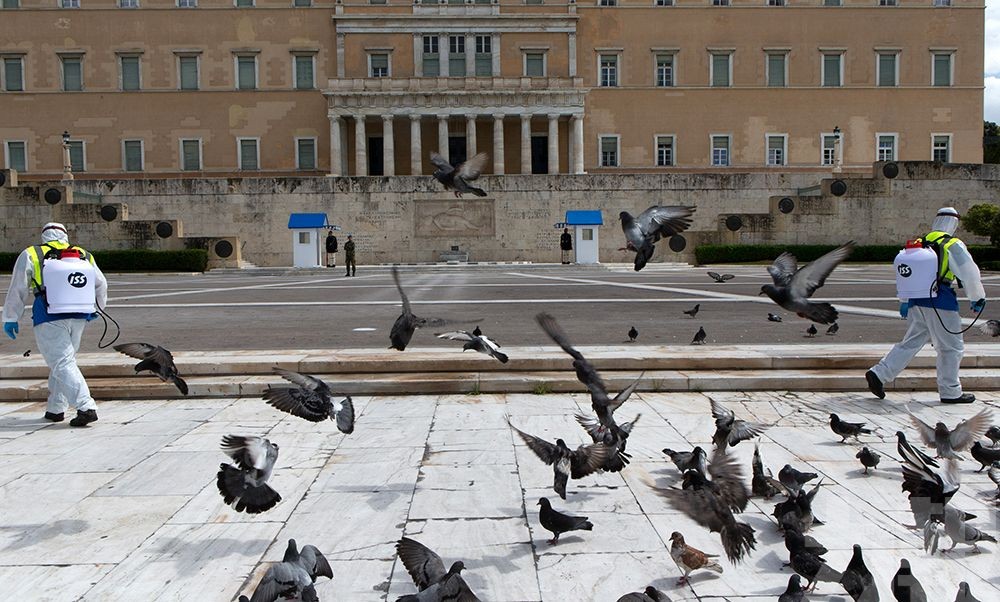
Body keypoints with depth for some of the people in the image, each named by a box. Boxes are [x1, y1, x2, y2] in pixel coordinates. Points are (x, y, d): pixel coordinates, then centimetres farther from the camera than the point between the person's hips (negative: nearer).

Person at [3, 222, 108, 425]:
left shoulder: (31, 255, 3)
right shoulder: (85, 256, 12)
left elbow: (17, 290, 6)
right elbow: (101, 285, 21)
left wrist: (10, 318, 16)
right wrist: (99, 306, 39)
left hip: (50, 321, -4)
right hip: (79, 318, 4)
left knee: (62, 364, -6)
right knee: (63, 361, 18)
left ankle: (86, 407, -19)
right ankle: (55, 409, 21)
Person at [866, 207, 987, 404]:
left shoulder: (918, 244, 13)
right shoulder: (953, 245, -7)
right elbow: (970, 273, -7)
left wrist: (904, 302, 23)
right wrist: (977, 298, 8)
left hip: (916, 302, 6)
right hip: (941, 303, -6)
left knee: (911, 342, 13)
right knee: (950, 348, 5)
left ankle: (879, 374, 5)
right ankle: (950, 392, 12)